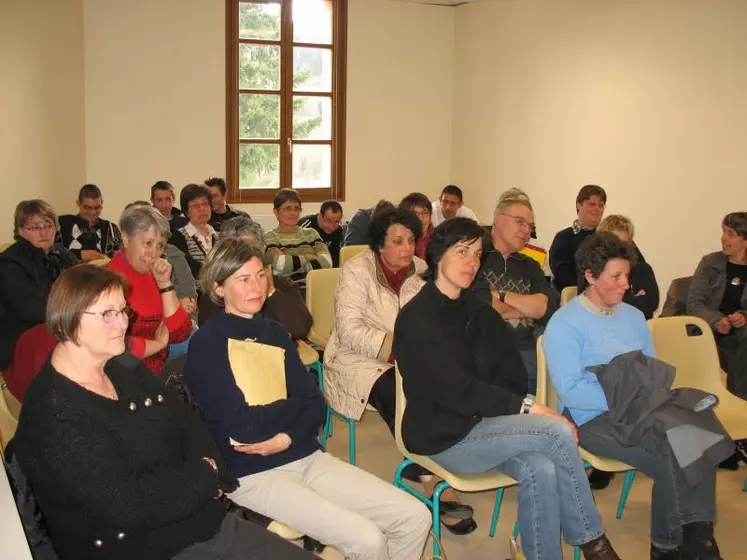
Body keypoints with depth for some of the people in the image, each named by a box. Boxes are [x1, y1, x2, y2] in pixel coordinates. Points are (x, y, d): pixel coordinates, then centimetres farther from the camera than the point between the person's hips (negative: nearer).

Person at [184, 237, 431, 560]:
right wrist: (293, 404, -1)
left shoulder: (274, 332, 13)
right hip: (255, 474, -6)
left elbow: (315, 405, 5)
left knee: (415, 517, -3)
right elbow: (242, 426, -17)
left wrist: (286, 438, -15)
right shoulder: (207, 343, -8)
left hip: (307, 457, 7)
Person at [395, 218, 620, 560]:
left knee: (540, 469, -27)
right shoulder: (416, 318, -12)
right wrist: (526, 408, -21)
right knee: (557, 431, -21)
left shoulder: (478, 310, 11)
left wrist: (523, 409, -10)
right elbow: (454, 390, -19)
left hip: (480, 422, 6)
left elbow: (511, 374, 11)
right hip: (444, 436, -6)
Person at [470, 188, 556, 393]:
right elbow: (479, 306, -15)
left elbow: (549, 306, 2)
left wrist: (501, 295, -8)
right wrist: (527, 308, 3)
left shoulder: (529, 265, 20)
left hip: (524, 354, 6)